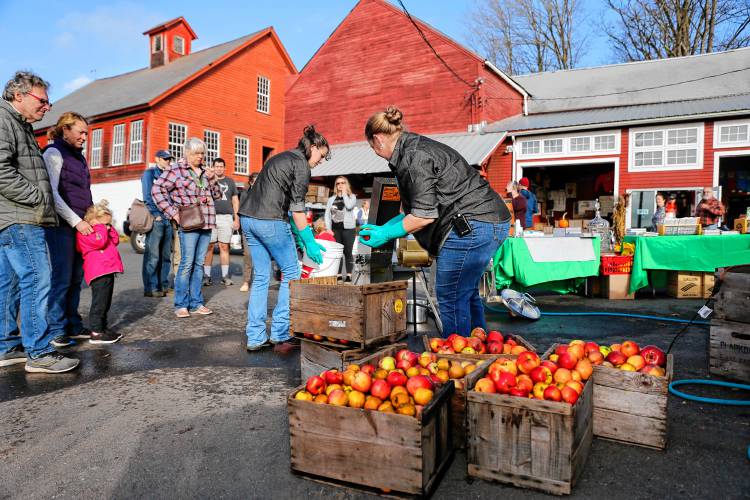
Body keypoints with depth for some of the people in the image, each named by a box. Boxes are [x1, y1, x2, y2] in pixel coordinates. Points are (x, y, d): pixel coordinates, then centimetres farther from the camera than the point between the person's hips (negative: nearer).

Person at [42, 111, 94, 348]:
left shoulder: (78, 156, 19)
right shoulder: (54, 153, -4)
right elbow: (52, 193, -12)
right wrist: (76, 221, -16)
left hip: (81, 225, 7)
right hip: (62, 225, -7)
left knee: (76, 278, 7)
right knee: (62, 278, -5)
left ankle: (73, 325, 14)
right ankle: (56, 330, 3)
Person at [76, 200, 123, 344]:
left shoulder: (98, 230, 22)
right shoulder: (85, 232, -9)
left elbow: (115, 241, 21)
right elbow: (100, 242, -23)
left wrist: (109, 228, 11)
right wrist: (101, 228, -9)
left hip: (108, 272, 10)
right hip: (99, 272, -10)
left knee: (105, 303, 16)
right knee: (99, 302, -9)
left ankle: (103, 328, 25)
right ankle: (96, 333, -5)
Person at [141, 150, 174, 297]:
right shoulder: (150, 173, 2)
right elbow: (147, 196, -7)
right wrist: (156, 214, -12)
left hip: (168, 220, 7)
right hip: (155, 219, -7)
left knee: (166, 256, 9)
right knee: (153, 256, -8)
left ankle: (163, 285, 16)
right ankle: (151, 288, -4)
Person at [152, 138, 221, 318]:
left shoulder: (204, 171, 17)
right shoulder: (176, 169, -1)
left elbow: (217, 195, 22)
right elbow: (157, 189, -7)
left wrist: (212, 180, 3)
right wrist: (173, 212, -10)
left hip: (206, 223, 6)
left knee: (199, 264, 8)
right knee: (187, 264, -7)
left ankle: (196, 303, 14)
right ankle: (181, 305, 1)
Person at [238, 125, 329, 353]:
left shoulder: (281, 157, 24)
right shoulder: (301, 165, -4)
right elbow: (297, 208, -8)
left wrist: (293, 231, 25)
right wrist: (309, 242, -3)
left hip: (247, 217, 9)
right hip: (269, 220, -9)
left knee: (261, 276, 12)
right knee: (291, 273, 4)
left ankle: (255, 338, 12)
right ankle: (280, 334, 5)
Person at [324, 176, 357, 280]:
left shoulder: (351, 197, 8)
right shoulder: (331, 199, 14)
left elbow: (349, 206, -14)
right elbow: (327, 215, 9)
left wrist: (344, 193, -4)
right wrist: (328, 229, -2)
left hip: (348, 228, -3)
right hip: (335, 229, 3)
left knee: (347, 252, -1)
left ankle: (349, 275, 2)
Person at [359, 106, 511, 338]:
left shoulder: (413, 157, -14)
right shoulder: (418, 147, 18)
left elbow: (424, 215, -16)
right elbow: (420, 206, 20)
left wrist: (386, 234, -5)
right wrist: (385, 227, 19)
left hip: (473, 224, -11)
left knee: (451, 299, -5)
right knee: (467, 295, 19)